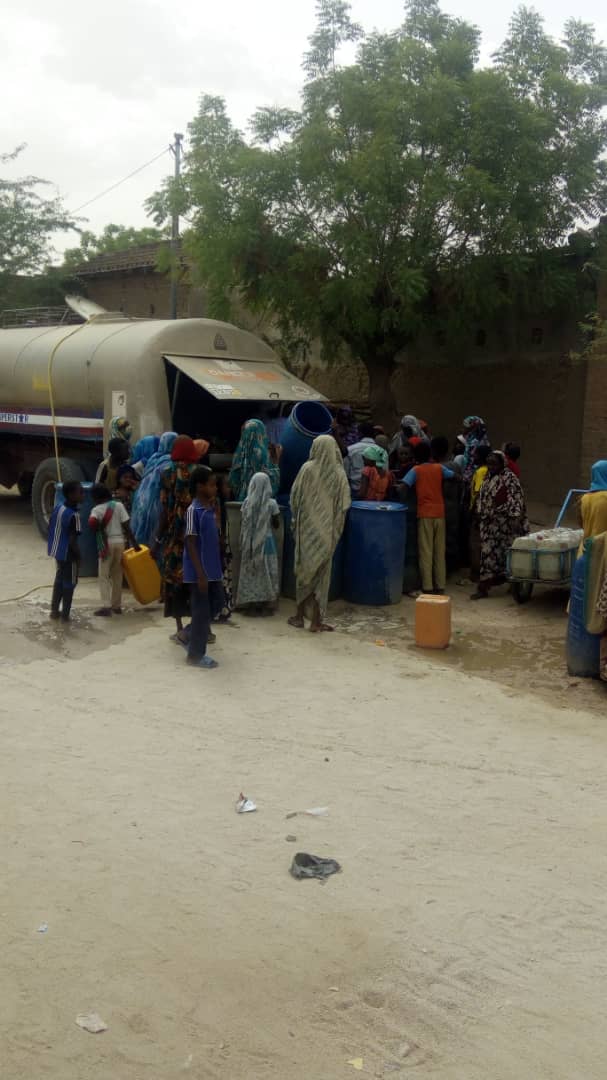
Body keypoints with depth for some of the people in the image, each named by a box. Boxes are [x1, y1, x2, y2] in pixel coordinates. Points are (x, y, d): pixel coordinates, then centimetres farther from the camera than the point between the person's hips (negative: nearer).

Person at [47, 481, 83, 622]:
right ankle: (65, 615, 13)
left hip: (57, 551, 8)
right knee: (69, 583, 7)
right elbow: (72, 540, -24)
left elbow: (50, 528, 10)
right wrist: (79, 555, -11)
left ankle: (54, 610, 30)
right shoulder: (74, 515, -24)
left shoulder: (57, 508, 0)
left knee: (59, 579, 22)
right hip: (68, 553, -8)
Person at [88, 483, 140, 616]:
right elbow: (126, 526, -1)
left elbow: (92, 523, -25)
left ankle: (106, 605, -11)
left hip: (106, 543, -3)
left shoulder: (96, 509, -4)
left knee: (104, 576, 1)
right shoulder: (118, 505, 3)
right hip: (120, 542, 3)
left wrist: (98, 531, -4)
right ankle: (117, 605, 17)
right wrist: (134, 543, 3)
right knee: (117, 575, 13)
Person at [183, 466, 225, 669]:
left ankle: (191, 633, 30)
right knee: (202, 612, 0)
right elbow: (190, 544, -17)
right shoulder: (193, 511, -16)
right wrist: (200, 574, -19)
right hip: (199, 572, -8)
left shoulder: (211, 509, 9)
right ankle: (196, 655, 11)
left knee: (217, 603, 16)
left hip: (213, 569, 8)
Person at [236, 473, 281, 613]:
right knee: (266, 572, 5)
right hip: (266, 541, -2)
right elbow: (277, 524, -1)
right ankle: (266, 604, 5)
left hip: (250, 542, 2)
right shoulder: (271, 503, -9)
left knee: (250, 572, 10)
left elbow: (244, 524, 4)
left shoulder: (247, 503, -3)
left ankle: (250, 602, 12)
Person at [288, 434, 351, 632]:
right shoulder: (339, 473, -5)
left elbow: (294, 497, -2)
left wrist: (296, 519, 13)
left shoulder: (307, 469, -7)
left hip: (307, 527, 0)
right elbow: (344, 504, -6)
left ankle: (300, 616, 20)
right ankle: (316, 621, 6)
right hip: (327, 530, 0)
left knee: (304, 570, 12)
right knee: (321, 573, 6)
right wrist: (336, 527, 7)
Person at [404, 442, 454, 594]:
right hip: (439, 513, 3)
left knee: (426, 552, -1)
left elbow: (403, 486, -13)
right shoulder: (439, 468, 6)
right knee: (440, 551, 8)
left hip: (425, 514, -3)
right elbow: (453, 476, 13)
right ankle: (440, 586, 9)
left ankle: (427, 587, -4)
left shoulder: (416, 470, -2)